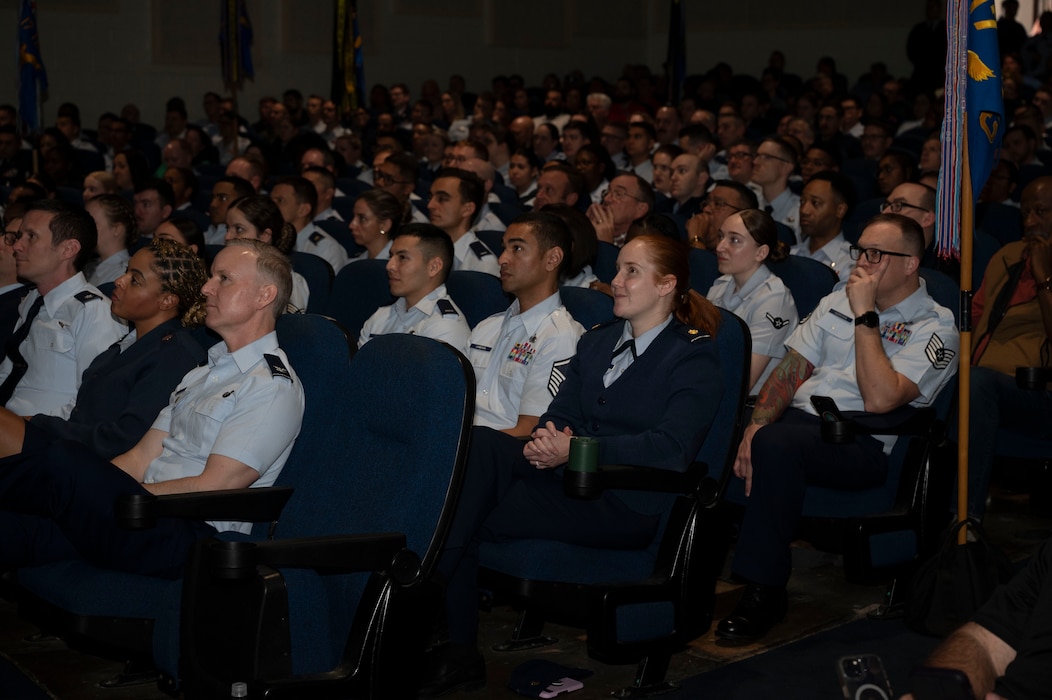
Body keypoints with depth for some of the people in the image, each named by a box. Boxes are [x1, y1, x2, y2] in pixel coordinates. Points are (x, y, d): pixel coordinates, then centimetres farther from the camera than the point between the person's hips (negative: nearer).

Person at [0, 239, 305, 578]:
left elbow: (211, 489, -13)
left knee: (63, 460, -26)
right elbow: (142, 458, 18)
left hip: (191, 539, -8)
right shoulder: (202, 373, 25)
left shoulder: (274, 388, -6)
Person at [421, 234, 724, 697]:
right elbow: (559, 415, 14)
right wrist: (544, 441, -12)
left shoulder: (693, 356, -1)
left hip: (630, 504, -6)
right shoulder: (596, 342, 22)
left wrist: (576, 450, -22)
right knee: (480, 442, -25)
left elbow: (671, 449, -16)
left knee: (476, 515, -25)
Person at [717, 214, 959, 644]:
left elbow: (879, 399, -16)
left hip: (861, 443, -6)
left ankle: (764, 592, -26)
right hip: (798, 416, 6)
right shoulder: (837, 302, 20)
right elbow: (791, 369, 12)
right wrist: (756, 425, -6)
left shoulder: (934, 327, -1)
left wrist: (865, 315, -13)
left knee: (777, 444, -37)